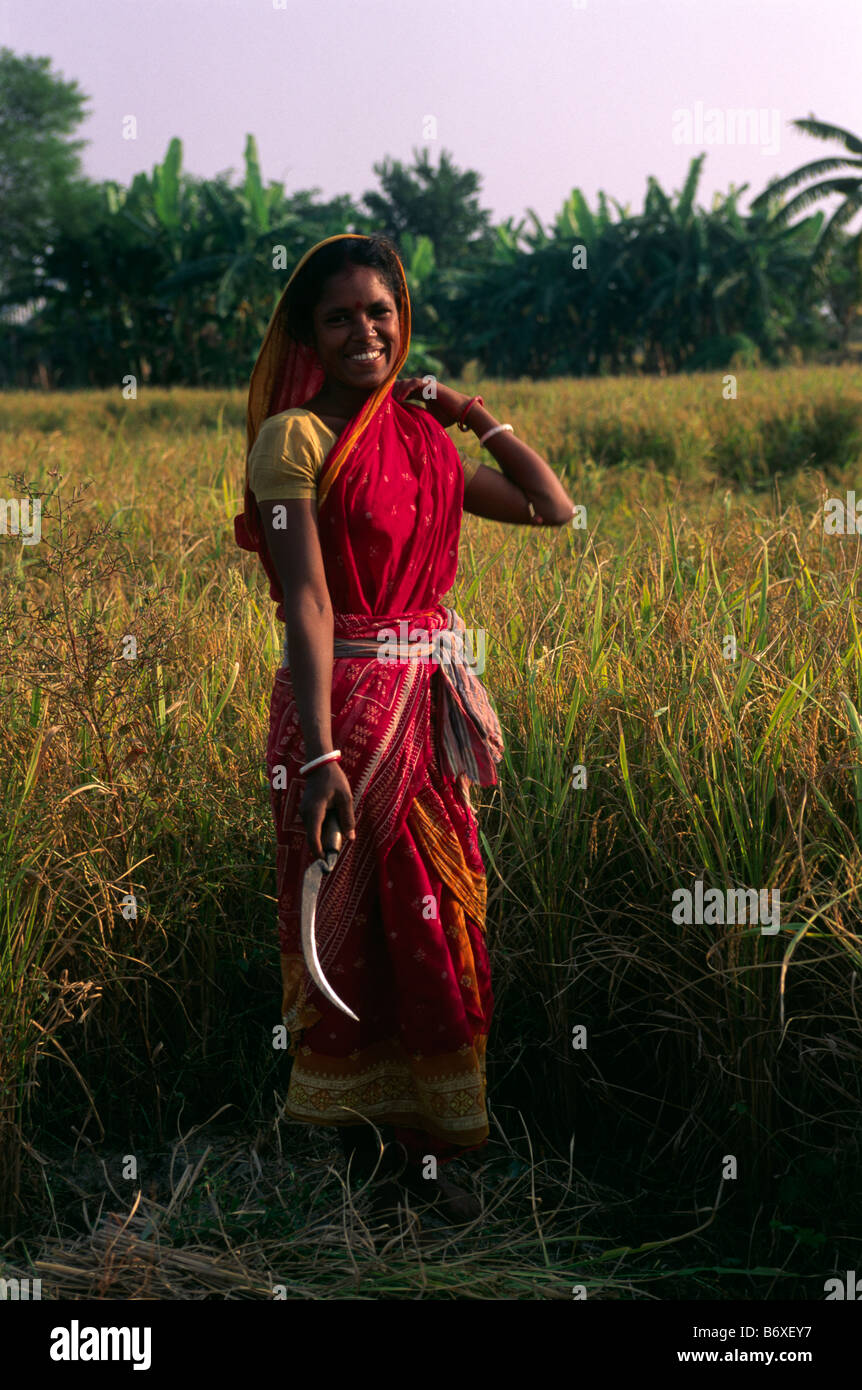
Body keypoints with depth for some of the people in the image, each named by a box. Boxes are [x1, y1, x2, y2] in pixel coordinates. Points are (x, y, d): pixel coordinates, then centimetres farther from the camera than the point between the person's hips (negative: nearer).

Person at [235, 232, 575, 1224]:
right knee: (352, 927, 4)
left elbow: (553, 508, 18)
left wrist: (474, 414, 11)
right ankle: (370, 1156, 19)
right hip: (344, 698, -6)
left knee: (431, 919, 11)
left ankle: (415, 1151, 24)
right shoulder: (296, 436, -9)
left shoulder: (423, 437, 11)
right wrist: (320, 756, -27)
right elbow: (307, 602, -19)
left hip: (431, 698, 7)